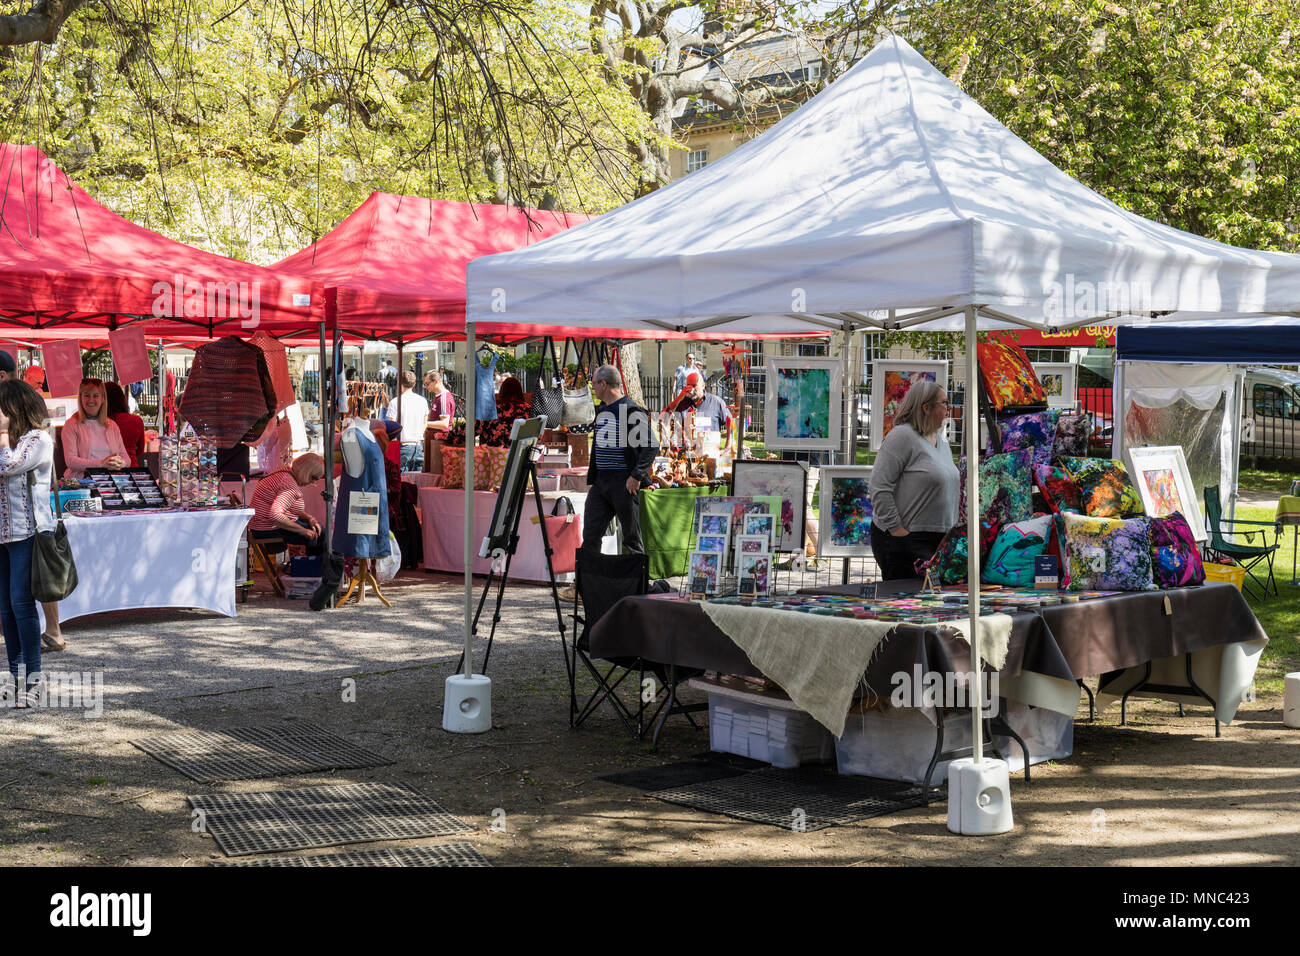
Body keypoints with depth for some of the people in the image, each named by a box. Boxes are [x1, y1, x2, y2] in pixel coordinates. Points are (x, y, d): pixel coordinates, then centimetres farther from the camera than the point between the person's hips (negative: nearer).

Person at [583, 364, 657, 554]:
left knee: (632, 540, 0)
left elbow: (651, 446, -14)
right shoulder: (601, 411, 16)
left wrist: (636, 476, -21)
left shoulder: (633, 411, -10)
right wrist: (592, 480, 20)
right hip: (600, 482, 8)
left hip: (625, 483, -8)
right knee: (590, 536, 3)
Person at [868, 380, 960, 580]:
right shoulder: (902, 436, -11)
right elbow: (880, 487, -16)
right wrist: (896, 529, -17)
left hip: (938, 540, 8)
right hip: (905, 541, -8)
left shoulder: (942, 442, 17)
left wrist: (951, 530, 18)